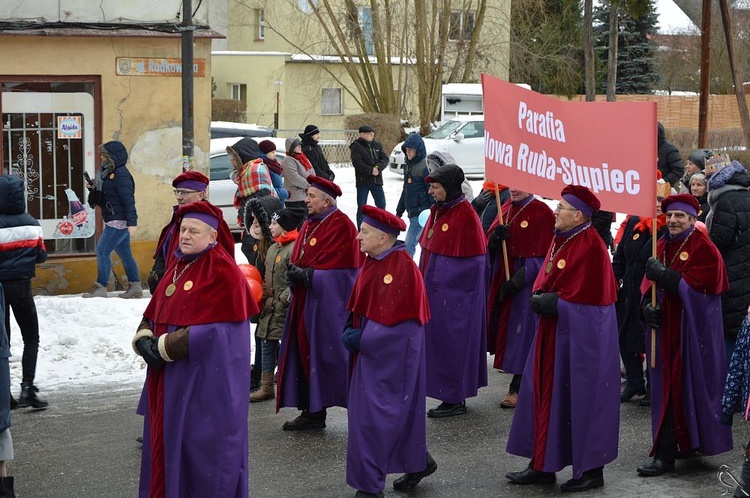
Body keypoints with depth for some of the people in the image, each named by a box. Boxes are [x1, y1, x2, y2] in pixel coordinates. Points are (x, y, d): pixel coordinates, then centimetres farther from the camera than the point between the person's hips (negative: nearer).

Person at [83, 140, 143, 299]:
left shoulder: (121, 174, -15)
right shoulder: (110, 173, 15)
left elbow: (128, 199, -22)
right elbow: (106, 197, 21)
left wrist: (132, 222, -28)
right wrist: (94, 188, 4)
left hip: (119, 222, -10)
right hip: (116, 222, 10)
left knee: (102, 251, -10)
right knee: (125, 254, 12)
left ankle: (101, 288, -7)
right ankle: (135, 287, 17)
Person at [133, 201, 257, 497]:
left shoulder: (222, 272, -13)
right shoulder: (177, 267, 13)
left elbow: (210, 330, -19)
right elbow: (154, 313, 15)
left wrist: (163, 348, -16)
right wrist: (144, 340, -6)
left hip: (205, 376, -8)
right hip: (170, 375, 8)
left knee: (201, 441, 0)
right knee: (167, 437, 12)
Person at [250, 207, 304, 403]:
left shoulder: (294, 248, -16)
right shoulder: (273, 248, 14)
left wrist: (283, 299, -20)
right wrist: (265, 298, 12)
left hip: (285, 308, -9)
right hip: (270, 307, 9)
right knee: (266, 344, 12)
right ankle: (266, 387, 19)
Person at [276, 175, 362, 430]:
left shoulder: (341, 225, -12)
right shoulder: (309, 225, 15)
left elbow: (341, 268, -17)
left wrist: (307, 275, -18)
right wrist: (295, 273, -2)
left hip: (328, 301, -9)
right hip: (305, 299, 9)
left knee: (331, 353, -6)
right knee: (305, 351, 8)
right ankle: (312, 411, 13)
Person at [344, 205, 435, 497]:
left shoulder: (401, 267, -21)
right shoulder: (372, 263, 6)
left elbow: (394, 318, -22)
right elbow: (359, 304, 14)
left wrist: (361, 339, -19)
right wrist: (350, 331, -1)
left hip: (390, 352, -9)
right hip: (369, 348, 9)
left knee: (373, 416, -5)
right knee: (397, 411, 18)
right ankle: (419, 462, 34)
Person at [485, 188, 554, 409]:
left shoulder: (542, 213, -13)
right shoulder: (507, 208, 8)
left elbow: (540, 256, -16)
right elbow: (490, 245, 9)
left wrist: (518, 281, -20)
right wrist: (495, 236, -15)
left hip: (527, 283, -7)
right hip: (503, 278, 7)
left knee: (521, 331, -2)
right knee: (504, 327, 12)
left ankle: (518, 388, 6)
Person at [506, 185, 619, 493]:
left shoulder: (589, 246, -18)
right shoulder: (561, 239, 10)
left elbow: (582, 296, -21)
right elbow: (544, 282, 14)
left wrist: (548, 301, -13)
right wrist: (540, 297, -6)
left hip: (581, 334, -9)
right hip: (555, 330, 9)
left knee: (580, 398, -1)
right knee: (547, 395, 11)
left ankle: (591, 470, 10)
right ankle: (543, 465, 20)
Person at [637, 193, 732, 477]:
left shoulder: (704, 249, -6)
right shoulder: (662, 246, 12)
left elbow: (695, 287, -16)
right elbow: (649, 283, 12)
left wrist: (663, 274, -17)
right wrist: (648, 305, -7)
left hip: (692, 330, -5)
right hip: (664, 326, 6)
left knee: (689, 386, -3)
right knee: (665, 387, 5)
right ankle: (665, 451, 9)